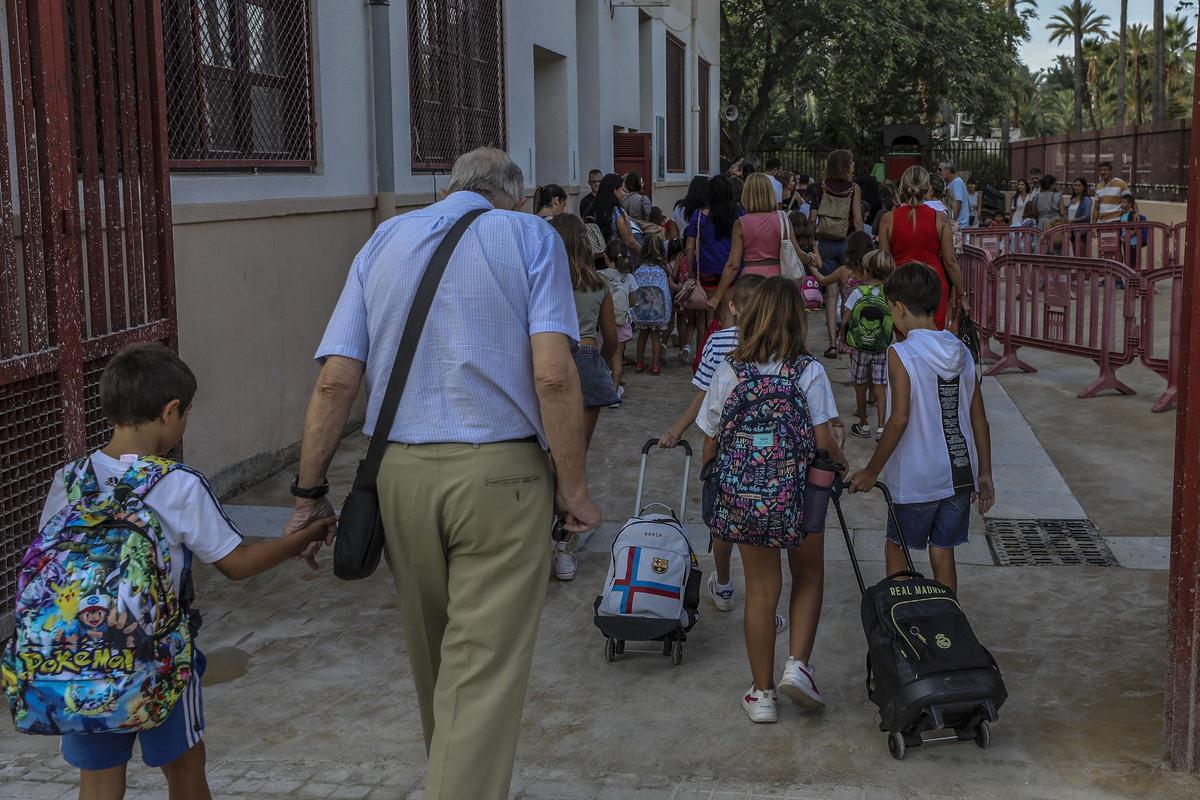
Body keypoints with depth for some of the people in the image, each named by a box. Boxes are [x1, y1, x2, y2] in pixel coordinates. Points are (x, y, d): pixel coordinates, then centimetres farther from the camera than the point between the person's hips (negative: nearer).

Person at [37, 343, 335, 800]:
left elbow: (44, 562, 6)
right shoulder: (180, 487, -13)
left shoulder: (69, 480, -2)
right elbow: (237, 563, -7)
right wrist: (303, 539, 5)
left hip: (77, 657, 3)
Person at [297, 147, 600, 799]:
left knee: (432, 660, 22)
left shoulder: (385, 240, 12)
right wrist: (573, 487, -5)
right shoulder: (532, 237, 3)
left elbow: (335, 380, 2)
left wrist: (309, 489, 7)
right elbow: (554, 374, -12)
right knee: (486, 671, -1)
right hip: (500, 475, -4)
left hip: (401, 473, 4)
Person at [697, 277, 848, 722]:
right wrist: (842, 462, 10)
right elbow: (824, 440, -11)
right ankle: (797, 664, 7)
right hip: (798, 495, -2)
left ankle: (762, 694, 18)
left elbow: (710, 441, 2)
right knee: (809, 576, 22)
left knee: (761, 590, 11)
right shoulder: (809, 372, -7)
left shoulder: (728, 371, -1)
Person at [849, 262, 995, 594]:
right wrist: (984, 474, 14)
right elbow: (979, 420, 7)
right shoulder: (962, 352, 5)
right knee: (943, 553, 14)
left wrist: (872, 471, -11)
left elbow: (900, 420, -20)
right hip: (960, 475, 5)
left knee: (896, 549, 12)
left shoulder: (900, 354, -14)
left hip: (916, 479, -5)